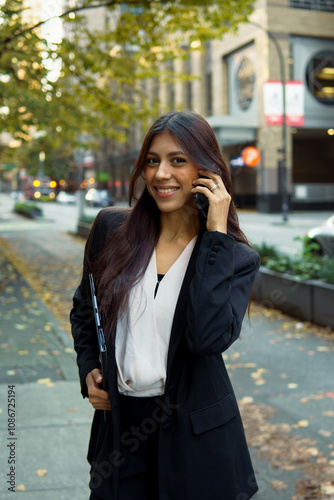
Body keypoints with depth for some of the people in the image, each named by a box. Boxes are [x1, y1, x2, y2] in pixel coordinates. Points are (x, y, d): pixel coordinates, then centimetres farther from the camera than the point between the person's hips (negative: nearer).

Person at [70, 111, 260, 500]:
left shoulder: (237, 258, -8)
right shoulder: (111, 228, -2)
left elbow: (209, 337, -25)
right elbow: (83, 308, 13)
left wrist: (216, 235, -22)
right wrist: (88, 370, 0)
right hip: (119, 422, 2)